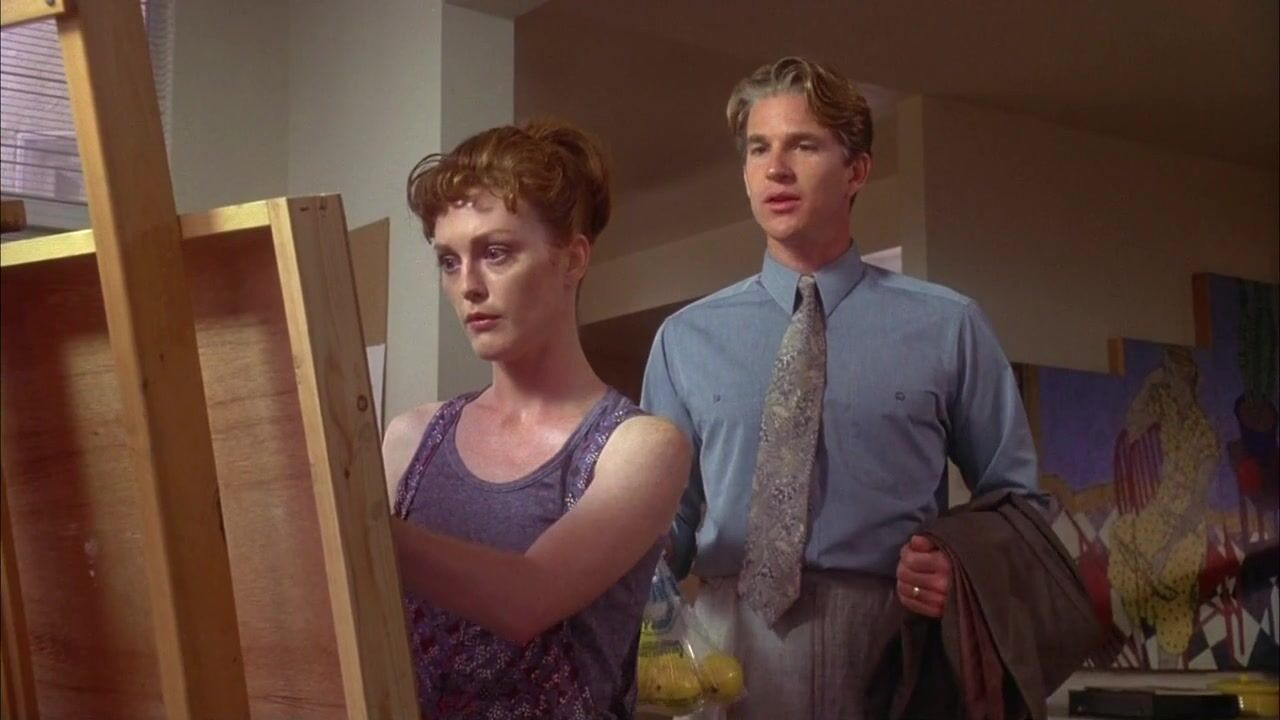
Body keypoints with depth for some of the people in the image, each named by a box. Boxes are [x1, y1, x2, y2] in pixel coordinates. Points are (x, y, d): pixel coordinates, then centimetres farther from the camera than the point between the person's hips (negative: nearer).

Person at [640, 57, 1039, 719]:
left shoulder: (948, 326, 2)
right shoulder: (685, 339, 8)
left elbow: (1013, 498, 7)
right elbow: (669, 515, 10)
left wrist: (968, 568, -12)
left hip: (889, 643, -1)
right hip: (728, 644, 2)